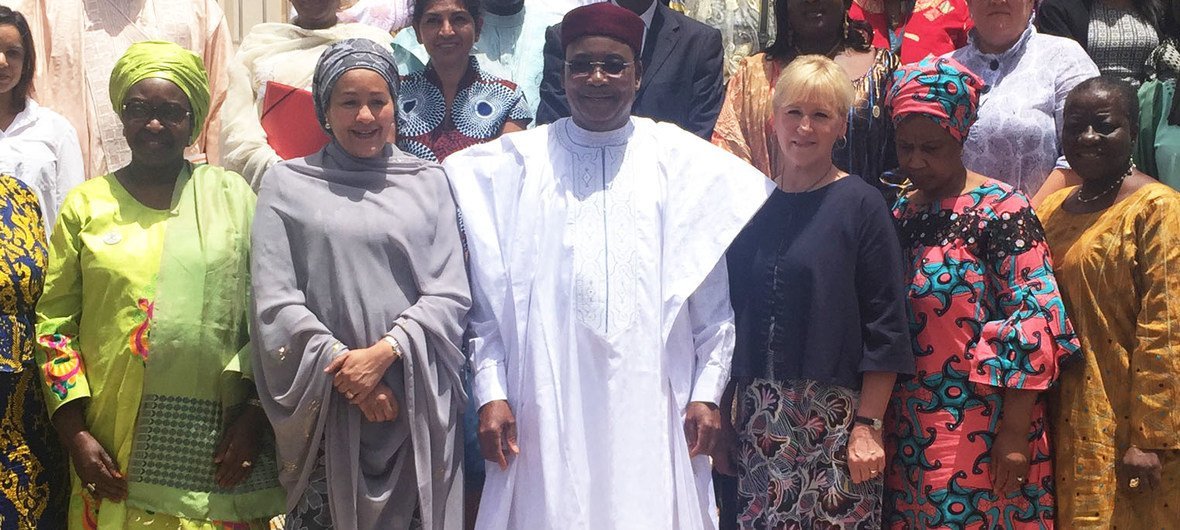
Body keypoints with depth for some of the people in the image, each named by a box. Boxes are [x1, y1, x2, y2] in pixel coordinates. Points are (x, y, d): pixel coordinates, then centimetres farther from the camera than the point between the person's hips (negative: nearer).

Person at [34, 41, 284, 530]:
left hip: (219, 438, 0)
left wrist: (254, 415, -4)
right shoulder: (87, 204, 5)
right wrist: (75, 434, -4)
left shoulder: (233, 196, 4)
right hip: (117, 448, 1)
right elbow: (55, 321, 4)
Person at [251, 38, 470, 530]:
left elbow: (450, 294, 1)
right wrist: (343, 368, -11)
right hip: (323, 406, -1)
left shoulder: (428, 181, 8)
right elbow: (275, 301, -2)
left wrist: (384, 351, -12)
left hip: (418, 405, 1)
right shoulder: (287, 183, 4)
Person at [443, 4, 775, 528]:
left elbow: (716, 296, 6)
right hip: (546, 402, 0)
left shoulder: (686, 164, 6)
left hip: (651, 402, 0)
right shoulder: (513, 165, 6)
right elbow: (489, 297, 5)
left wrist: (707, 392, 1)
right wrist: (491, 393, -1)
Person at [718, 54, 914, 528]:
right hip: (758, 416, 4)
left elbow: (885, 325, -6)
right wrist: (721, 417, 10)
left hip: (835, 418, -4)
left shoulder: (860, 204, -3)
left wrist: (868, 425, -11)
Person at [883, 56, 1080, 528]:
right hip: (905, 436, 6)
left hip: (979, 433, -6)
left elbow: (1034, 323, -15)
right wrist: (878, 426, 10)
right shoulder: (898, 215, 9)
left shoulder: (1000, 211, -9)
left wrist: (1014, 433, -17)